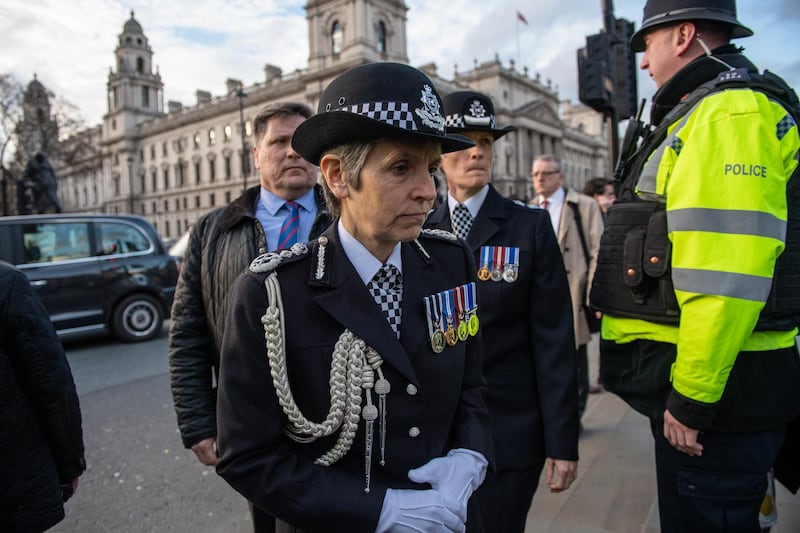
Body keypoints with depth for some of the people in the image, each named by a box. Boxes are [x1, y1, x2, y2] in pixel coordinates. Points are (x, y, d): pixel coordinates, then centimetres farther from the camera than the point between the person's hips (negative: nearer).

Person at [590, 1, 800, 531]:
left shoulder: (731, 113, -14)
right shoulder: (697, 115, 18)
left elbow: (726, 272, -24)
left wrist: (694, 395, -20)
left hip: (714, 386, -10)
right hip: (686, 372, 10)